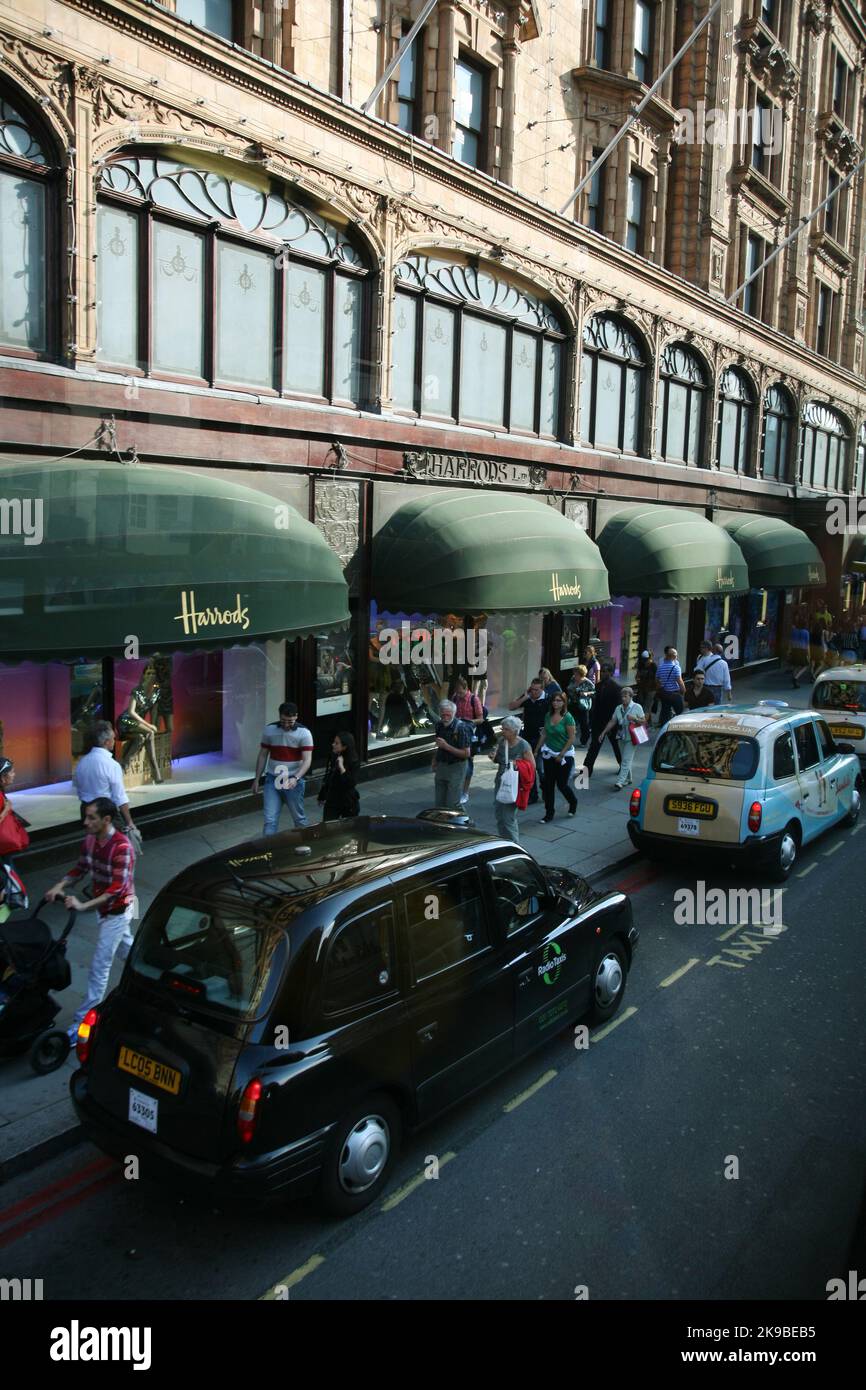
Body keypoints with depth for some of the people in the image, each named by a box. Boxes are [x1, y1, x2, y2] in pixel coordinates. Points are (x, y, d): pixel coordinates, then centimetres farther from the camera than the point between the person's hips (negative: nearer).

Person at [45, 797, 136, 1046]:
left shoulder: (121, 847, -30)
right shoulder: (90, 840, -6)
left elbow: (117, 889, -33)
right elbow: (81, 869, 7)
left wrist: (83, 906, -39)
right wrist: (59, 886, -10)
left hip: (117, 911, -8)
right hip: (102, 907, 8)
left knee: (99, 966, -4)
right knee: (126, 948, 27)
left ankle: (82, 1024, 2)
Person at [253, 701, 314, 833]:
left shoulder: (304, 733, -11)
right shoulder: (269, 730, -3)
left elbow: (307, 760, -17)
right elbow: (262, 755, 7)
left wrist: (295, 778, -32)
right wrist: (257, 779, 7)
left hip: (293, 781, -2)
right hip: (272, 780, 2)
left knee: (299, 818, 13)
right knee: (270, 819, -3)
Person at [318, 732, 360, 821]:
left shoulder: (353, 762, -16)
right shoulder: (332, 758, 0)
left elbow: (351, 783, -25)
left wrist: (341, 767, -29)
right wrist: (322, 797, 19)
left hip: (348, 803, -5)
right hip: (331, 801, 5)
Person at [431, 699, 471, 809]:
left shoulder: (461, 728, -18)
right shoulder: (439, 726, 4)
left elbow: (466, 753, -20)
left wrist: (447, 746, -23)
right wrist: (434, 760, 12)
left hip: (456, 768, -7)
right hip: (441, 766, 7)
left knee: (452, 804, -8)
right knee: (439, 803, 10)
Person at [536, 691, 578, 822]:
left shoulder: (568, 717, -14)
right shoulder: (549, 715, 3)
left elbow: (572, 738, -14)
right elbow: (544, 734, 10)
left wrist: (561, 754, -15)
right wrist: (536, 750, 9)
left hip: (565, 755, -5)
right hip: (549, 754, 5)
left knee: (562, 784, 2)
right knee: (548, 784, 3)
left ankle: (573, 802, 32)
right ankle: (549, 813, 13)